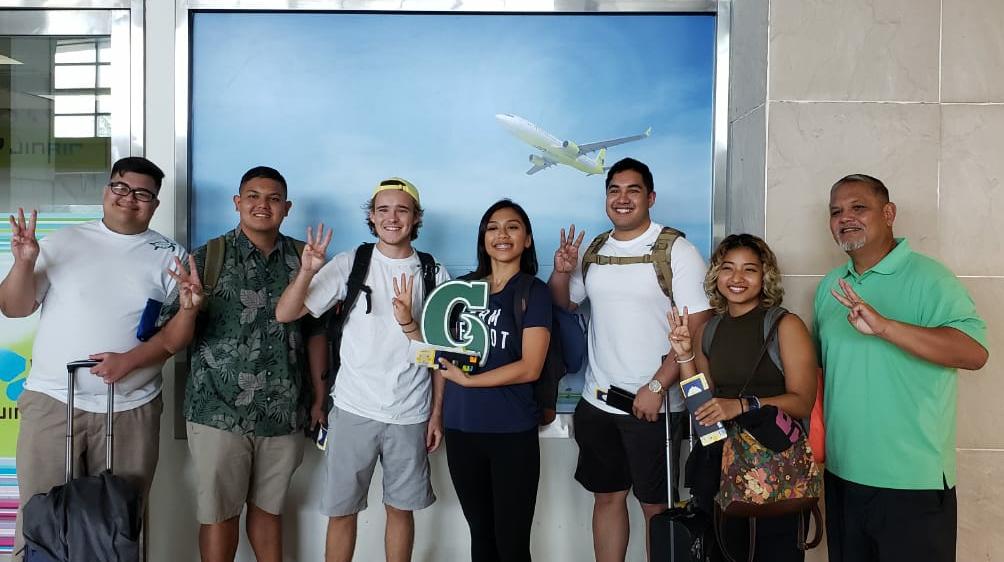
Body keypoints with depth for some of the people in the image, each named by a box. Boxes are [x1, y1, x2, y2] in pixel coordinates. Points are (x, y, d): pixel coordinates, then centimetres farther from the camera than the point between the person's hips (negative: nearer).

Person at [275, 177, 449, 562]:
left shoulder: (434, 274, 1)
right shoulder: (349, 265, -3)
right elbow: (285, 314, -6)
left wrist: (437, 413, 1)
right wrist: (307, 272, -23)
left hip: (410, 414, 1)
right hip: (354, 409, -1)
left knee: (401, 509, 13)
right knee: (341, 511, 10)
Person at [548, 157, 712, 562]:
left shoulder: (677, 251, -8)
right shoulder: (592, 251, 9)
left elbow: (697, 329, -13)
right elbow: (562, 304, 18)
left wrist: (656, 387, -18)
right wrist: (561, 272, -2)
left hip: (653, 404, -5)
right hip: (596, 402, 5)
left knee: (655, 504, 7)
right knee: (606, 497, 15)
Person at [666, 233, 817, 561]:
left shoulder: (785, 325, -6)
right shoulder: (707, 331, 8)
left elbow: (803, 402, -13)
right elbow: (702, 404, 10)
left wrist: (743, 405, -26)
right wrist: (685, 355, -1)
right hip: (718, 459, 5)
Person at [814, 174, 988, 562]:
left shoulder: (927, 277, -11)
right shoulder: (829, 286, 9)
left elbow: (975, 351, -25)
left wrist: (883, 325, -36)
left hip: (913, 481, -6)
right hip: (841, 474, 6)